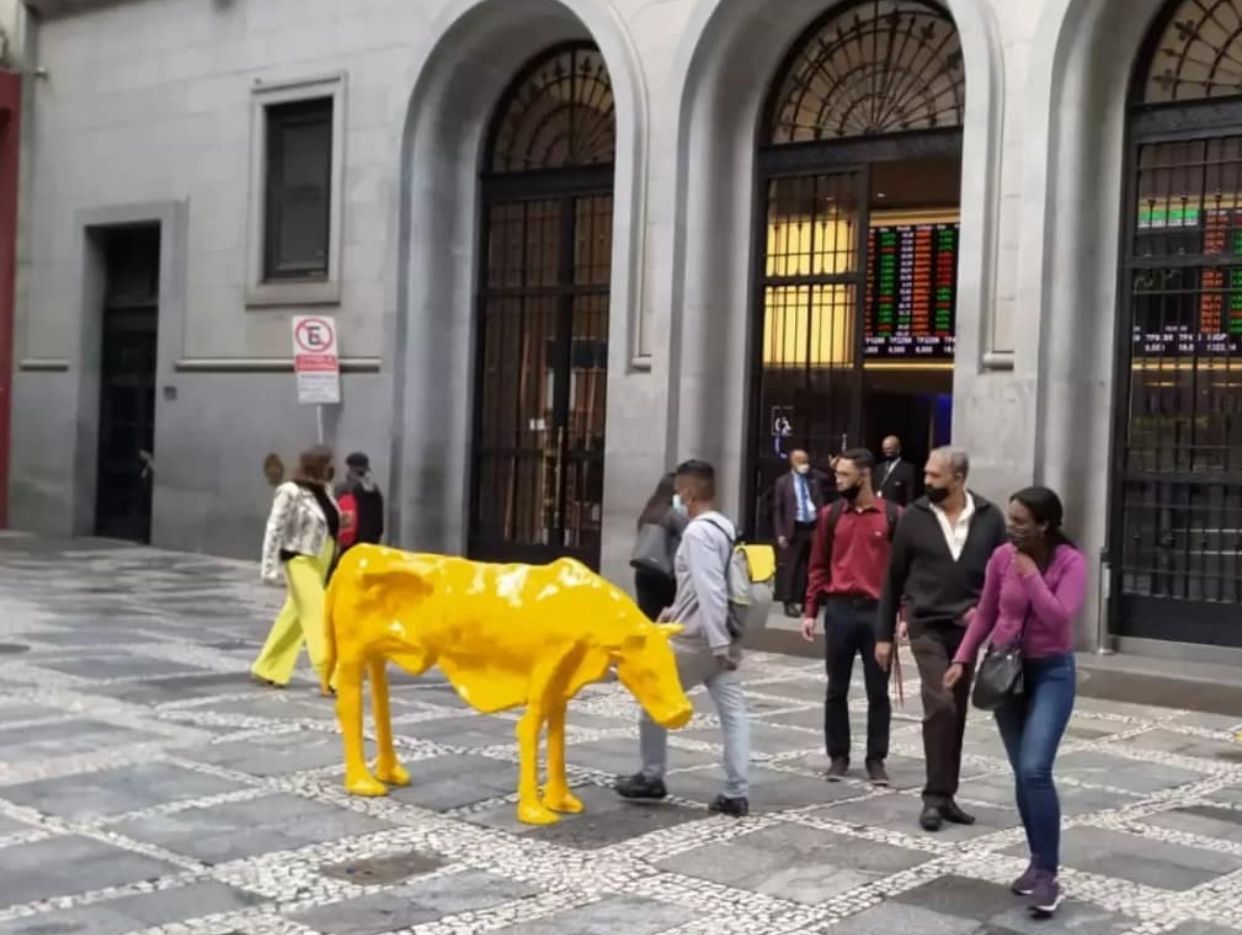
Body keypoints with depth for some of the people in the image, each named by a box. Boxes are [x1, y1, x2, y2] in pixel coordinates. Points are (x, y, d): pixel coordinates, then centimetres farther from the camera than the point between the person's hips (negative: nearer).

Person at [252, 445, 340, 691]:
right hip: (301, 560, -8)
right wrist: (270, 566, -19)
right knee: (318, 617, -10)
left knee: (296, 615, 14)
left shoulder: (324, 490, 7)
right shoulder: (290, 493, -15)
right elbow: (275, 529, -16)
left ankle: (269, 669, 26)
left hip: (321, 561, 8)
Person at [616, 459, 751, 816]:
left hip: (696, 638, -8)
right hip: (722, 638, 8)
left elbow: (711, 591, -25)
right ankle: (736, 793, 1)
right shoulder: (725, 528, 12)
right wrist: (677, 609, 24)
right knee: (732, 710, 2)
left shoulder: (697, 532, -18)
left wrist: (718, 644, -26)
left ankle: (651, 777, 20)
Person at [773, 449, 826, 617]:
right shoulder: (783, 482, 2)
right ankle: (789, 602, -1)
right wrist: (780, 534, -7)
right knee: (790, 567, -5)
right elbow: (778, 509, 0)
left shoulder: (814, 480, 11)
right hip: (794, 528, -3)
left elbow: (821, 505, 12)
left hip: (813, 528, 3)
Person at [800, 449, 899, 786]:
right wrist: (810, 612, 3)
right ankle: (838, 756, 18)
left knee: (878, 691, 5)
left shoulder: (893, 516, -1)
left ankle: (876, 759, 14)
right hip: (840, 610, 2)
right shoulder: (831, 515, 5)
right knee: (836, 689, 8)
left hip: (878, 611, -2)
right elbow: (819, 566, 8)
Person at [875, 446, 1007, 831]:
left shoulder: (989, 518, -1)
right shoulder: (914, 517, -4)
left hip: (969, 628, 2)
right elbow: (894, 578, 2)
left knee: (956, 713, 9)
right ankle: (935, 796, -5)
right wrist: (884, 634, 3)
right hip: (928, 626, -2)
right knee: (940, 706, -14)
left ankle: (946, 795, 19)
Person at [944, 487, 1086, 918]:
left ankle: (1048, 874, -8)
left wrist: (1031, 574, -23)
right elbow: (986, 613, 7)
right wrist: (962, 659, 2)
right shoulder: (1002, 557, -3)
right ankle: (1037, 861, 24)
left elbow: (1059, 618, -26)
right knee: (1022, 774, 9)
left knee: (1035, 770, -17)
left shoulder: (1071, 562, -14)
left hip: (1051, 673, -4)